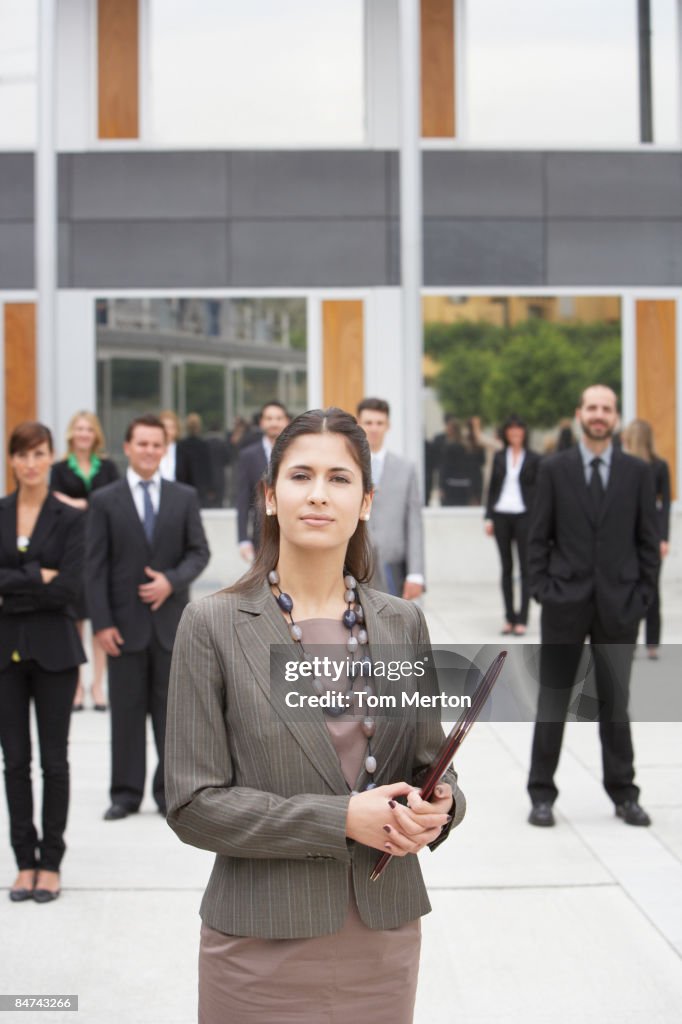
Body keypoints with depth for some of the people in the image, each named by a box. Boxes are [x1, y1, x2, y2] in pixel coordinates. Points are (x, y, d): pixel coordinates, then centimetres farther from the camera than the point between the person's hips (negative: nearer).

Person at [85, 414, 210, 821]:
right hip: (126, 621, -1)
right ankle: (126, 793, 14)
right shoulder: (105, 501, 1)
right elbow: (95, 567, -1)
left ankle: (169, 790, 15)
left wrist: (172, 580, -13)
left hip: (171, 620, 1)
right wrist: (102, 623, -9)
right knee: (126, 710, 4)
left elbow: (199, 551, 6)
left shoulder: (185, 497, 7)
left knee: (171, 709, 6)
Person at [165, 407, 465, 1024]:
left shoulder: (403, 623, 3)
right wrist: (341, 819, -19)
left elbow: (432, 764, 10)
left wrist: (437, 807, -13)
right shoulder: (214, 625, -8)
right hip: (262, 945, -3)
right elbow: (193, 803, -11)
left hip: (385, 940, 3)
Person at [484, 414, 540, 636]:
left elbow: (539, 491, 2)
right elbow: (492, 488, 11)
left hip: (524, 516, -3)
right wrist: (489, 517, 4)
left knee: (525, 568, -3)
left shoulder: (534, 459, 2)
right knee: (506, 568, 7)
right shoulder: (499, 457, 10)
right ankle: (509, 617, 11)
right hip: (501, 516, 3)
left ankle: (522, 618, -2)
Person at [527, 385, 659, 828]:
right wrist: (542, 589, -4)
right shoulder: (554, 468, 3)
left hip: (619, 604, 0)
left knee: (616, 701, 8)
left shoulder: (637, 472, 4)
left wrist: (643, 596, -2)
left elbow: (648, 540, 5)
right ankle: (542, 794, 13)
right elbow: (539, 536, 3)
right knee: (552, 700, 5)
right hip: (566, 603, 0)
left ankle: (624, 793, 19)